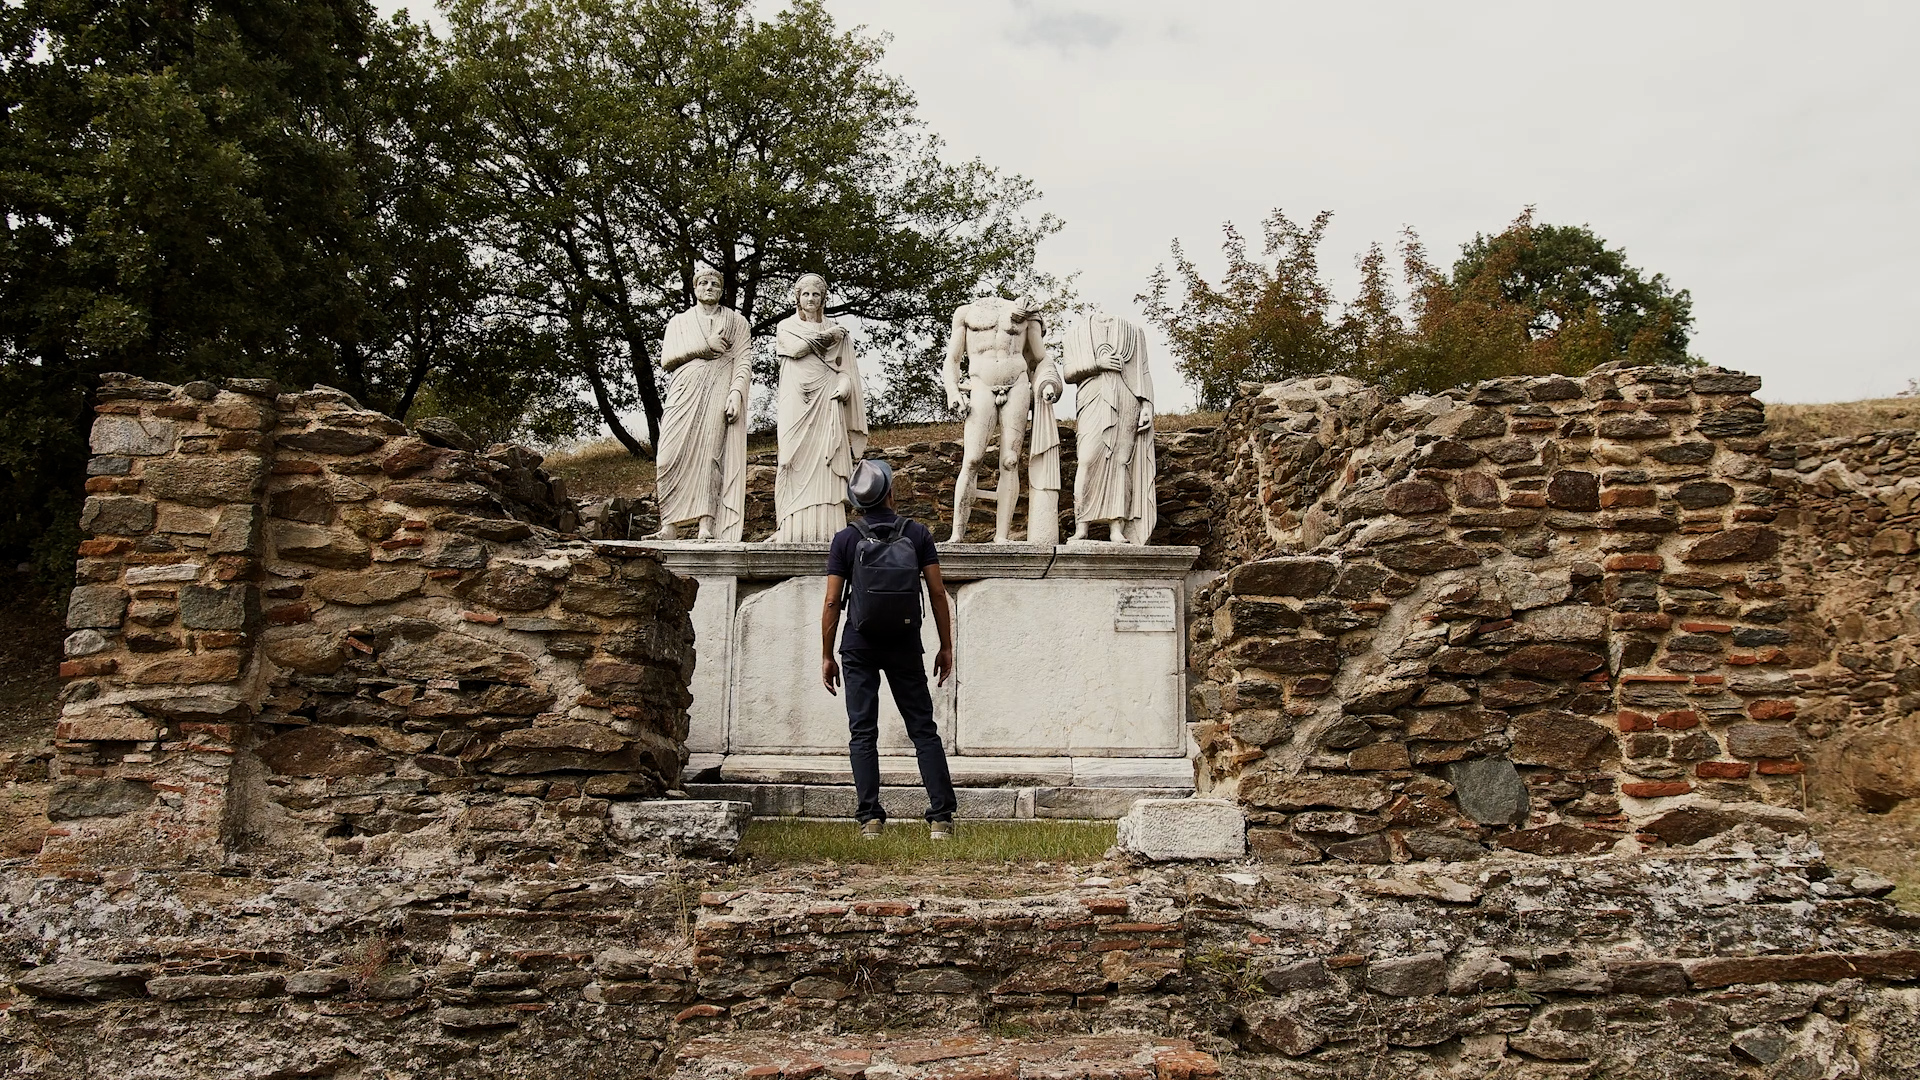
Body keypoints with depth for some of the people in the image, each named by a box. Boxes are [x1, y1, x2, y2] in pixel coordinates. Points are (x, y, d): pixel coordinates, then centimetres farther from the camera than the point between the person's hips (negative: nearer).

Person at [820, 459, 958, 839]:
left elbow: (832, 602, -3)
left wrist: (827, 656, 4)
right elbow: (937, 593, -1)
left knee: (863, 733, 4)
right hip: (905, 645, 1)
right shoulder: (918, 534, 1)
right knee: (924, 731, 5)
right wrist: (946, 647, 6)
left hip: (859, 646, -1)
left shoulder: (845, 540, -1)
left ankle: (870, 818, -1)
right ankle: (941, 817, 0)